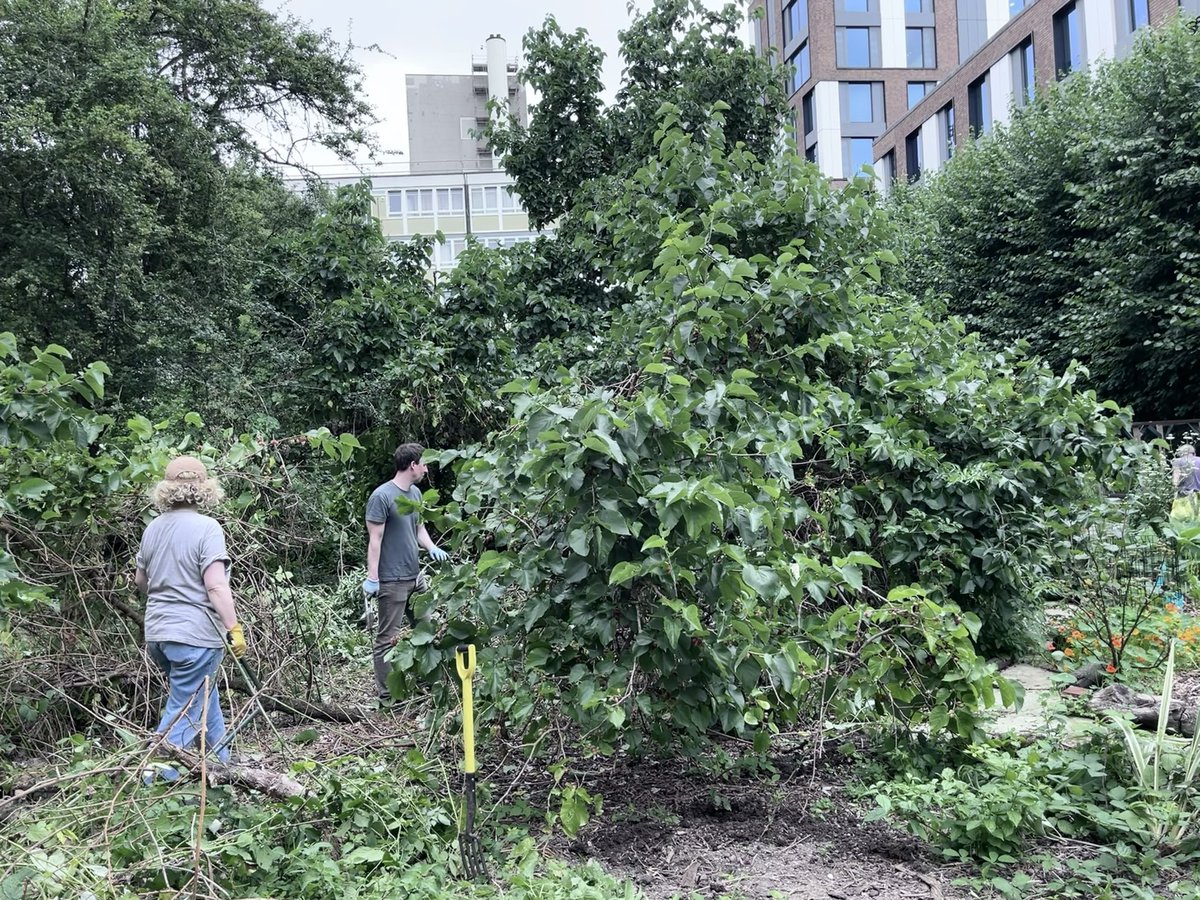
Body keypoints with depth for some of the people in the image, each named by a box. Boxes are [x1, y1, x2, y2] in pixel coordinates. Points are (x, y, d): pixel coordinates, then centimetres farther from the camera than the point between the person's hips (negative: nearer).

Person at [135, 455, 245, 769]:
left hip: (157, 634, 8)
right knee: (183, 712, 0)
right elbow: (215, 586, -21)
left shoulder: (153, 528, 7)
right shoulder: (206, 528, -15)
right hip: (195, 635, -8)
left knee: (206, 697, 22)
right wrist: (234, 628, -15)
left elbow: (140, 581, 19)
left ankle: (221, 762, 33)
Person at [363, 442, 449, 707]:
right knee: (387, 639, -1)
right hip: (392, 580, -8)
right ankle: (385, 697, 4)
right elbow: (375, 539, -14)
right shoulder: (382, 496, -13)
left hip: (415, 576, 8)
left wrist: (432, 547, -1)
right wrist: (372, 577, -17)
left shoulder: (415, 493, 11)